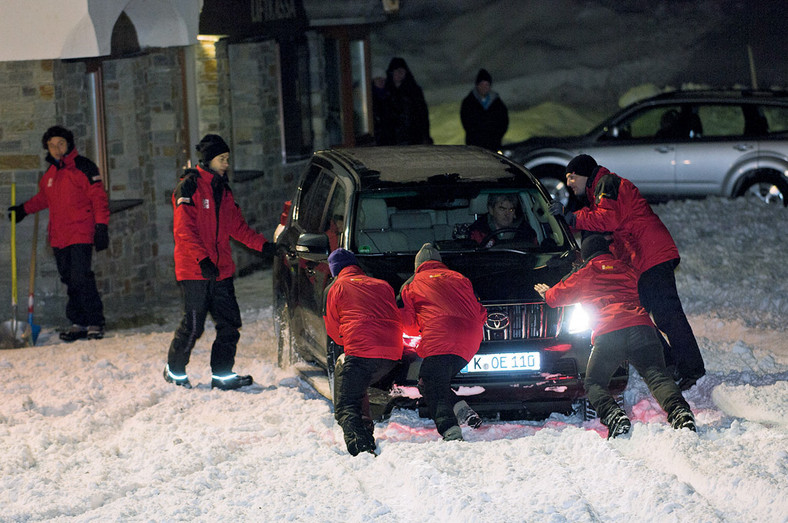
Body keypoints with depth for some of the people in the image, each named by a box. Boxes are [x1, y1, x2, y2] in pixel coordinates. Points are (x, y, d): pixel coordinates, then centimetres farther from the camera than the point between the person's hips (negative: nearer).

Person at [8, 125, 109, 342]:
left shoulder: (84, 167, -4)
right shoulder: (50, 173, 16)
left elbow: (99, 198, -7)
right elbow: (44, 198, 34)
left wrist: (101, 226, -13)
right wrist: (24, 209, 37)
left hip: (81, 235, -6)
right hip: (59, 238, 6)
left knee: (80, 278, -14)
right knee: (70, 280, 5)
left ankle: (96, 323, -9)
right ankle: (78, 323, 10)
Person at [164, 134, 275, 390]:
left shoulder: (223, 189, 15)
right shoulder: (189, 187, -9)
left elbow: (237, 225, 20)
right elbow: (183, 229, -16)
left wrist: (262, 245, 7)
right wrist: (203, 259, -26)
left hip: (221, 270, 7)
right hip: (194, 271, -7)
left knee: (230, 323, 2)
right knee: (193, 326, -2)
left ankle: (222, 374, 8)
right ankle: (174, 371, 16)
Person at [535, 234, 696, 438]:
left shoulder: (582, 275, 23)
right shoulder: (626, 269, 29)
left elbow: (556, 297, 40)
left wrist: (546, 292, 65)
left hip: (607, 334, -2)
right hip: (641, 327, 2)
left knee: (594, 383, 13)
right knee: (656, 376, -7)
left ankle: (613, 416, -18)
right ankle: (679, 412, -38)